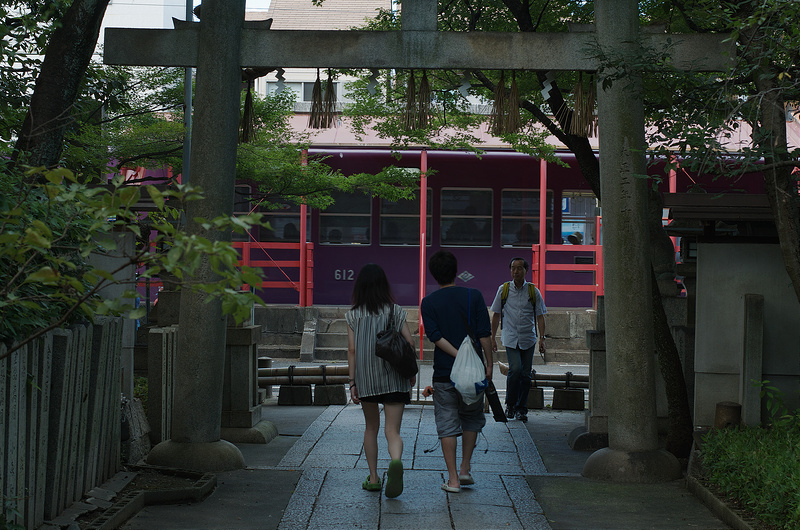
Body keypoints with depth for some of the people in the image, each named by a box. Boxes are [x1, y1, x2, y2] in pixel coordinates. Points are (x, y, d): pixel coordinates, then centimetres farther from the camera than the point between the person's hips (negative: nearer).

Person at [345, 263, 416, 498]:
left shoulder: (354, 315, 2)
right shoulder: (395, 311, 2)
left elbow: (351, 350, -1)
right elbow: (409, 343, 1)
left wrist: (353, 383, 3)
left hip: (366, 379, 1)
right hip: (394, 378, -1)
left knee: (371, 428, 19)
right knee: (392, 430, -3)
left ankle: (373, 477, 20)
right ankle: (396, 461, -33)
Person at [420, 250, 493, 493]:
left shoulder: (428, 303, 0)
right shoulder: (473, 296, -3)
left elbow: (436, 337, -11)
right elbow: (484, 335, -6)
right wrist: (489, 364, 0)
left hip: (444, 373, 0)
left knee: (447, 424, 5)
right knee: (472, 418, 20)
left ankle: (453, 479, 4)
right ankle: (465, 468, 19)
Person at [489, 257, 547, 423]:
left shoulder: (533, 291, 4)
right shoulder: (503, 290, 4)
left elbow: (540, 316, 7)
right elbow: (496, 315, 11)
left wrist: (542, 338, -2)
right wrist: (493, 338, 8)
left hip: (528, 339, 1)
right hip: (510, 338, -1)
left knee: (526, 374, 1)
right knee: (515, 369, -18)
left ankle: (521, 409, 16)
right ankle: (510, 404, 1)